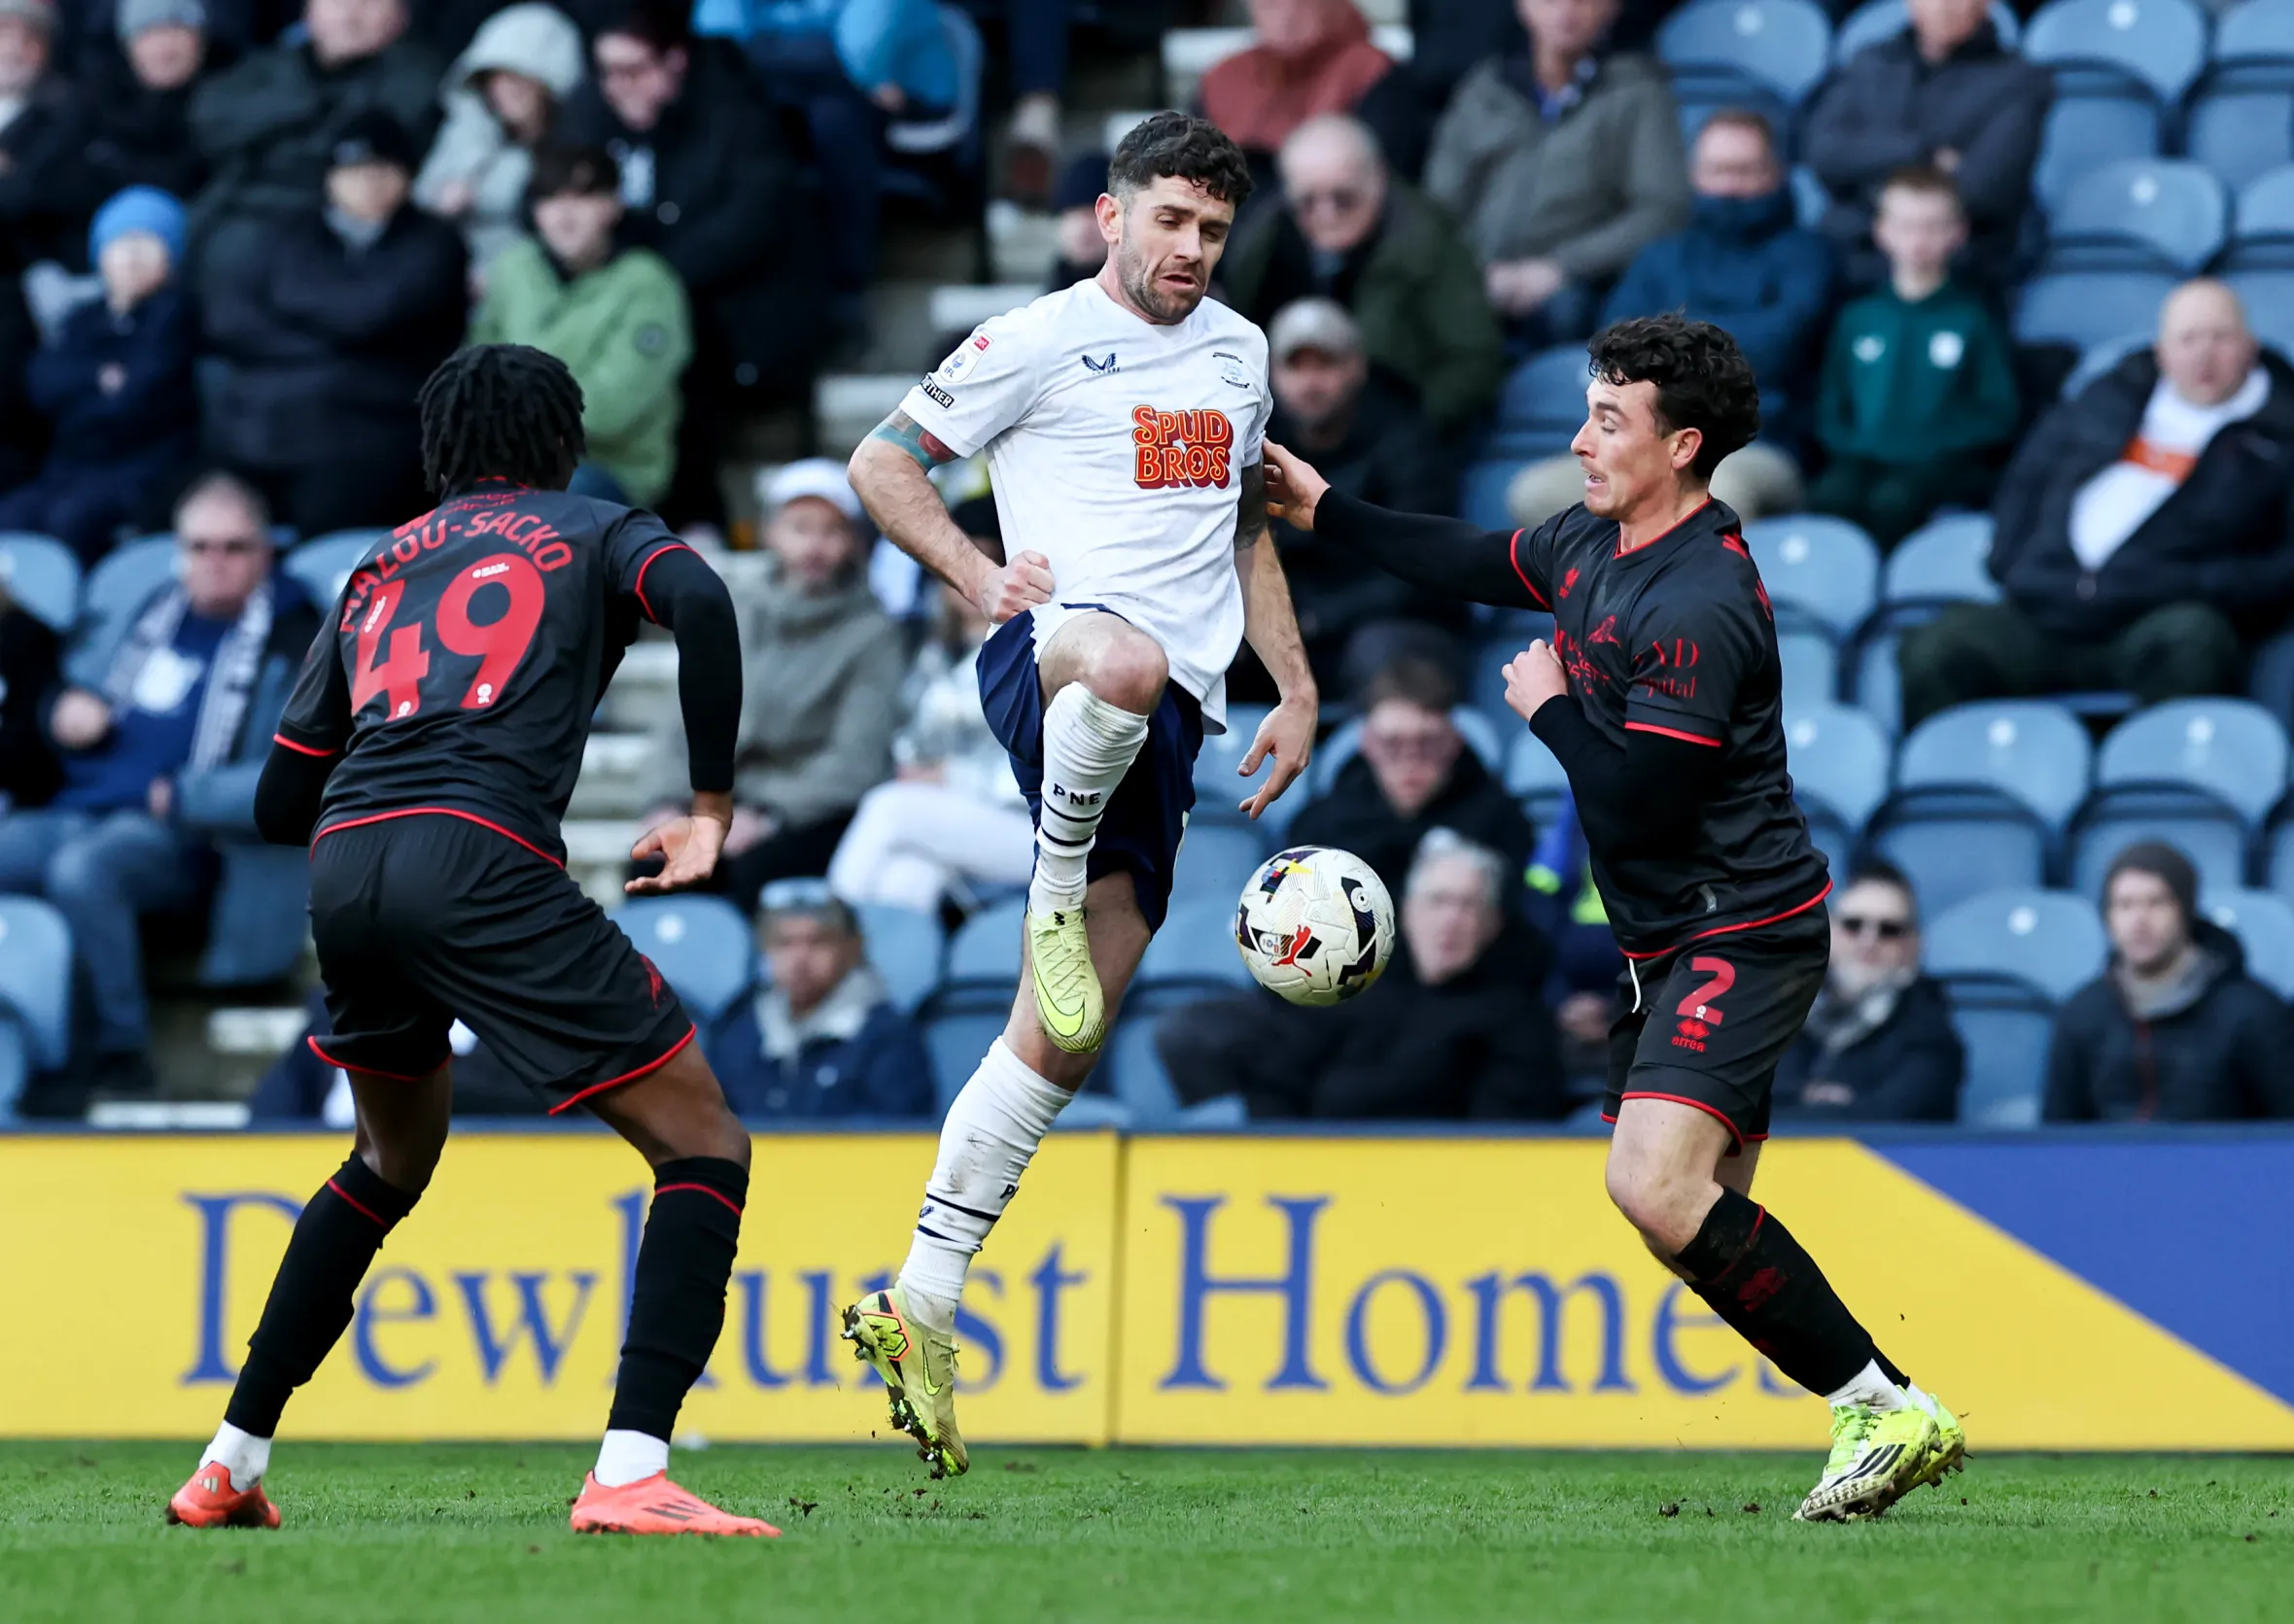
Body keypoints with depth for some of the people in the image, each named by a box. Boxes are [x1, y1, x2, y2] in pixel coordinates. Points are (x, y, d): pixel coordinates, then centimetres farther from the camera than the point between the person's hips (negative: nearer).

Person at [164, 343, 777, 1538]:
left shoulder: (377, 571, 29)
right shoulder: (593, 532, 18)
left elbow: (280, 801, 25)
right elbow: (697, 600, -6)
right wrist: (713, 808, 1)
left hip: (343, 864, 6)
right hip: (485, 862, -6)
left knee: (393, 1161, 31)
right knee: (702, 1146, 2)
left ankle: (232, 1464, 29)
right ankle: (629, 1473, -16)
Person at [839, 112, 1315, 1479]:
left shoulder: (1240, 353, 20)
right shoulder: (1041, 342, 1)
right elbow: (882, 463, 4)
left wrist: (1295, 687, 24)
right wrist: (978, 576, -9)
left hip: (1171, 723, 6)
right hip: (1052, 646, -6)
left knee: (1064, 1034, 0)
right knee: (1127, 663, -45)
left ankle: (920, 1305, 5)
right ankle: (1054, 891, -19)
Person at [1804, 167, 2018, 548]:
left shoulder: (1973, 317, 9)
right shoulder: (1857, 318, 18)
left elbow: (1996, 415, 3)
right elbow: (1831, 411, 18)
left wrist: (1930, 449, -11)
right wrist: (1850, 448, -3)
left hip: (1942, 464, -2)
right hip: (1865, 458, 2)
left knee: (1894, 500, -37)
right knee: (1830, 495, -34)